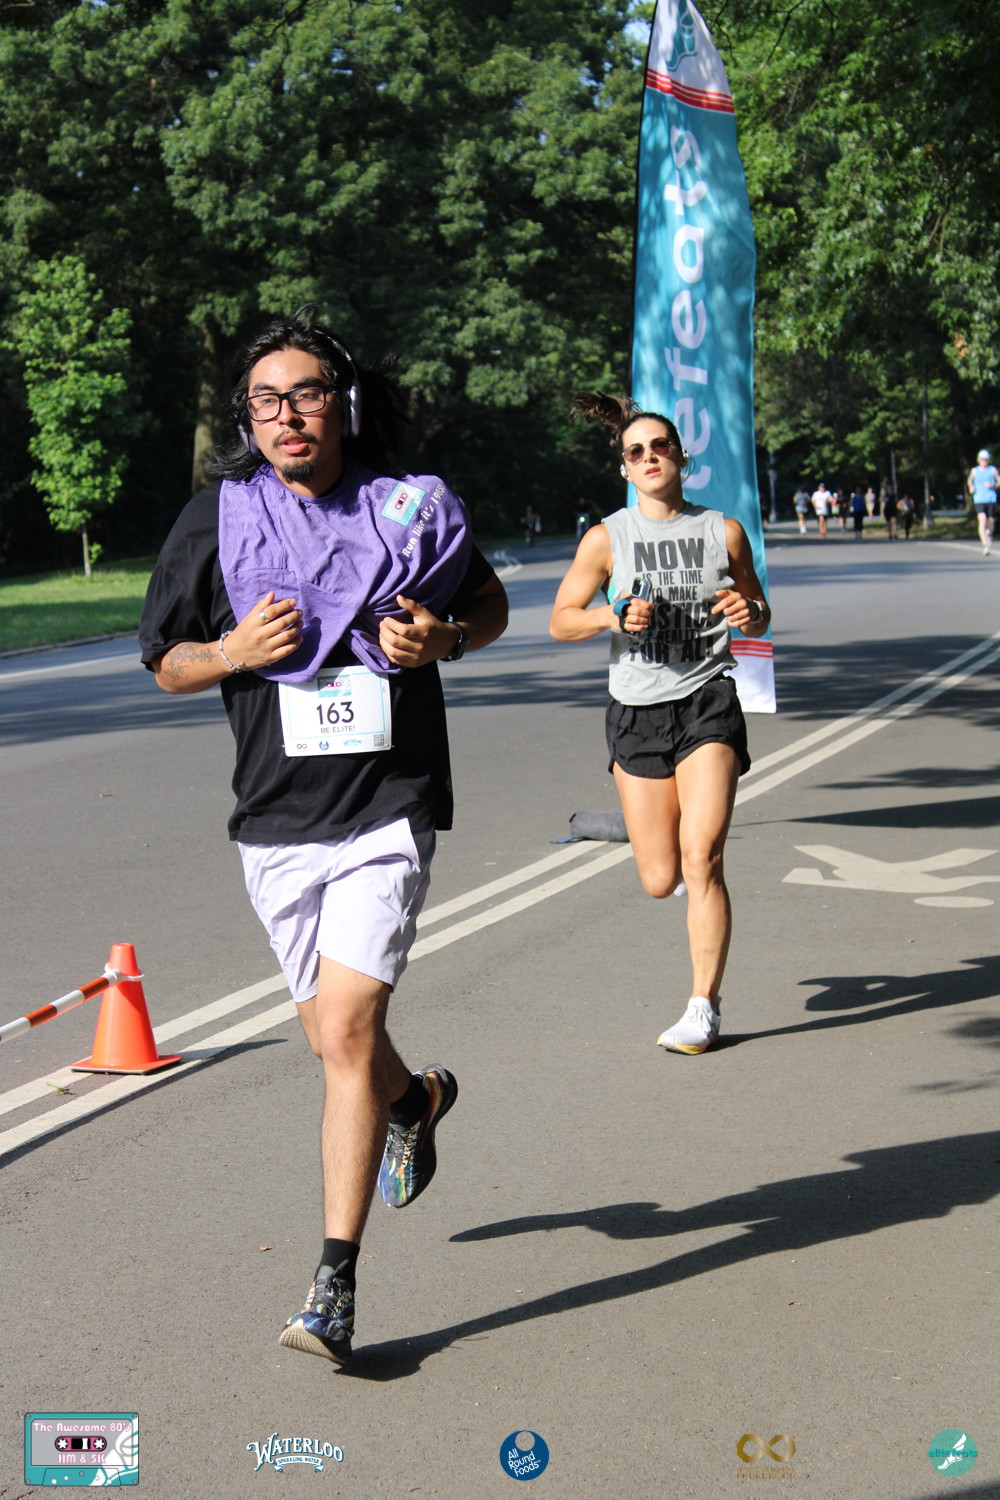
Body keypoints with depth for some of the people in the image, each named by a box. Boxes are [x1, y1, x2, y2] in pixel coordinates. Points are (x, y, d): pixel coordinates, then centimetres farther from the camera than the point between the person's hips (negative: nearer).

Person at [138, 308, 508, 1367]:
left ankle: (335, 1285, -5)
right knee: (333, 1037, 14)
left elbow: (491, 604, 16)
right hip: (275, 817, 3)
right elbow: (167, 664, 9)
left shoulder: (409, 508, 0)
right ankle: (416, 1100, 51)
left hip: (388, 810, -3)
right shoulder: (216, 521, 1)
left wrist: (444, 637, -7)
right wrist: (236, 651, -13)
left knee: (347, 1032, -14)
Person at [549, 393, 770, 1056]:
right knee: (660, 881, 1)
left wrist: (749, 614, -9)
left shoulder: (724, 532, 4)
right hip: (637, 710, 1)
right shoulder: (607, 539, 2)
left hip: (708, 703, -1)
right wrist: (612, 616, -13)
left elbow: (759, 616, 15)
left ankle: (704, 1007, -3)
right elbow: (561, 621, 6)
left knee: (700, 858, -15)